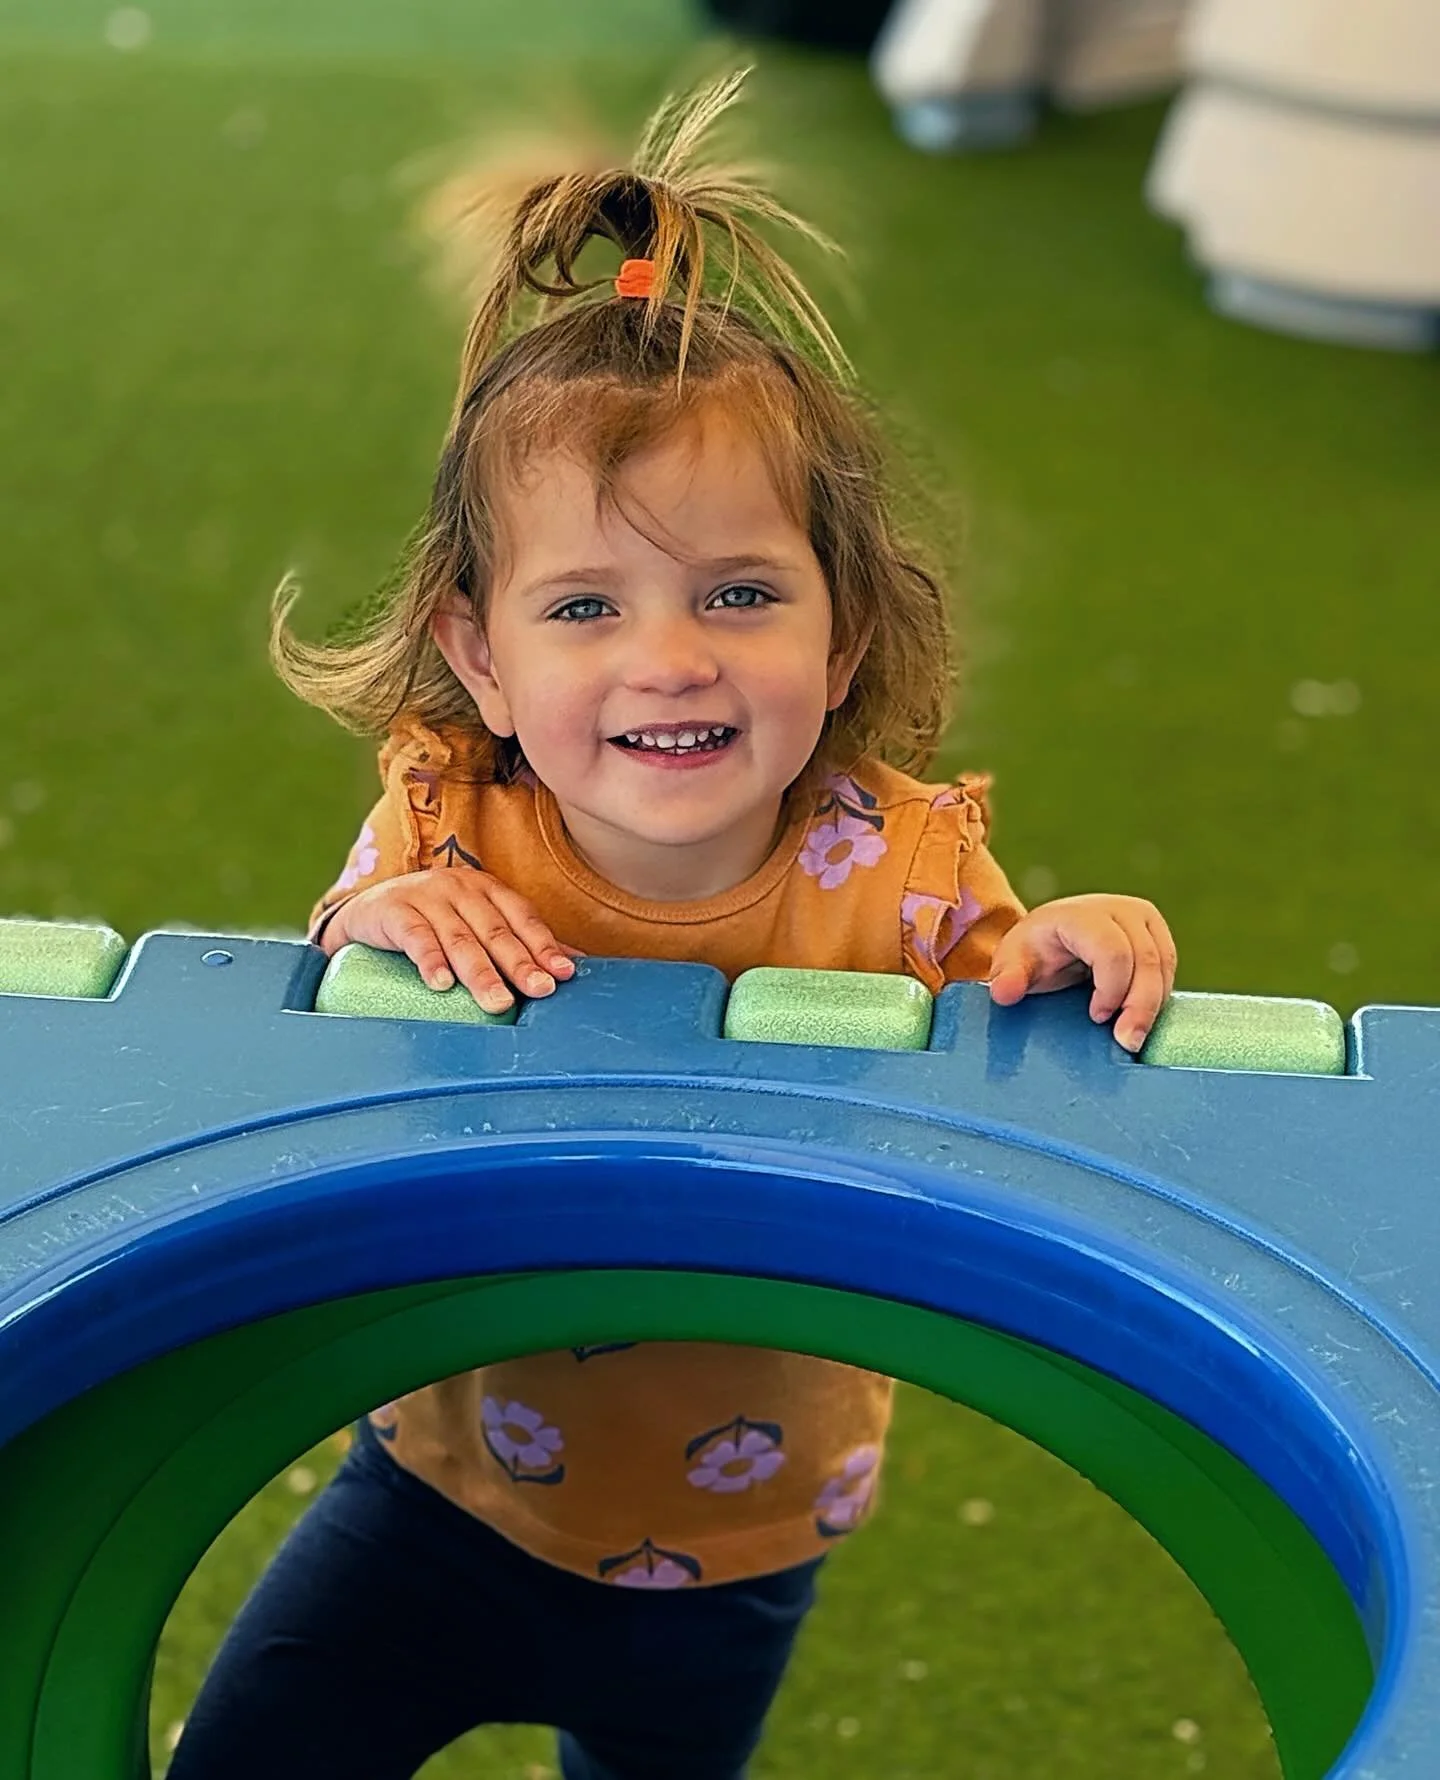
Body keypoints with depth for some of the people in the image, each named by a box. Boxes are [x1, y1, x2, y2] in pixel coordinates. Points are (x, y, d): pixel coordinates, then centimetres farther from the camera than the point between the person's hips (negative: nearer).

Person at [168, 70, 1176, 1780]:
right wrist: (364, 935, -34)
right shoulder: (440, 838, -22)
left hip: (728, 1545, 0)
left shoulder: (902, 873, -23)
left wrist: (1083, 961, -34)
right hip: (450, 1485, 0)